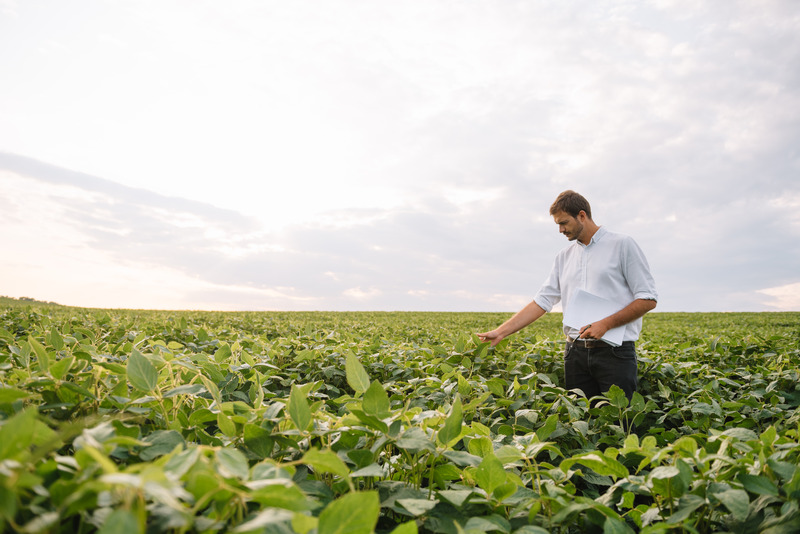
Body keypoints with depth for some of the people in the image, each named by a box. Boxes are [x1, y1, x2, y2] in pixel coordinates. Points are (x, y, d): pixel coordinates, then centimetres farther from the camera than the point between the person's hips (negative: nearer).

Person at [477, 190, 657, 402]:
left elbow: (648, 299, -4)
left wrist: (606, 323, -15)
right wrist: (500, 332, 2)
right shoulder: (564, 257, 14)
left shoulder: (622, 245, -2)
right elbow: (542, 301, 10)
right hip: (576, 352, 5)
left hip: (614, 351, -5)